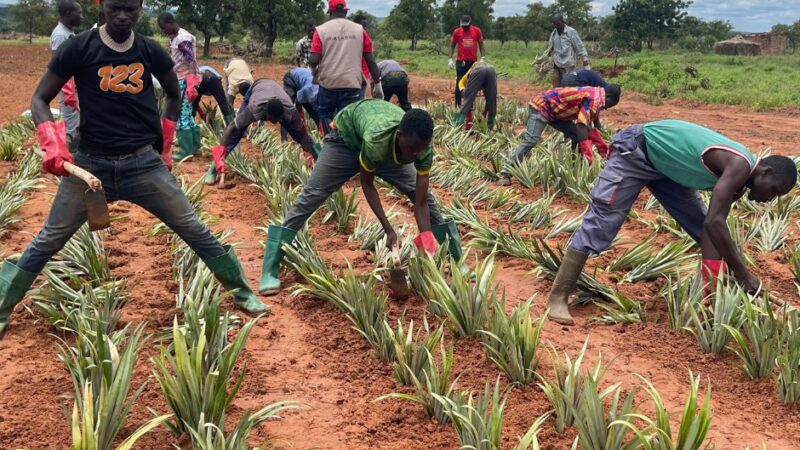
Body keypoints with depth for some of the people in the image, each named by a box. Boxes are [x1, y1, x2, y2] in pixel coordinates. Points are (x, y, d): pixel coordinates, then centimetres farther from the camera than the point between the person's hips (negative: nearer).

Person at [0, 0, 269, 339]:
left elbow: (174, 95, 20)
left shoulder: (151, 52, 2)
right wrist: (52, 145, -18)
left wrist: (165, 145, 13)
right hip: (90, 164, -1)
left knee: (196, 232, 4)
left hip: (144, 164, 1)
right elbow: (39, 100, -2)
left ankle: (241, 293, 19)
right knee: (48, 241, 6)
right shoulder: (78, 49, -6)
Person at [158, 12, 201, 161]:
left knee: (182, 115, -8)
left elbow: (192, 62, -20)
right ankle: (194, 146, 22)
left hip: (185, 80, -10)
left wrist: (191, 83, -23)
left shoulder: (183, 38, -15)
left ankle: (186, 152, -4)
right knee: (187, 114, 14)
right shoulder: (174, 38, 13)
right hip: (178, 80, 10)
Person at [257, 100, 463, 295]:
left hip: (389, 148, 4)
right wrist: (389, 230, -30)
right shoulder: (376, 140, -45)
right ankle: (270, 270, -9)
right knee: (311, 197, -13)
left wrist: (427, 244, -37)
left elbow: (421, 203, -28)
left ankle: (455, 259, 11)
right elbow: (367, 184, -26)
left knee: (425, 195, -4)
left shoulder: (423, 147, -33)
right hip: (347, 135, -4)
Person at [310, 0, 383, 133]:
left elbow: (313, 61, -7)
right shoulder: (359, 30, 3)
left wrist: (314, 71, 16)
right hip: (352, 85, 0)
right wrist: (377, 84, 8)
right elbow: (370, 60, 2)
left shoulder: (321, 30, -1)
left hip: (328, 84, 0)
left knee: (325, 116, 20)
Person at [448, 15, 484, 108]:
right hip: (461, 61, -1)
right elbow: (452, 46, 8)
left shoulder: (477, 31, 3)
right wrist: (450, 59, -1)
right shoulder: (457, 32, 0)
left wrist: (482, 57, 1)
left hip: (473, 61, 1)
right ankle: (458, 104, 1)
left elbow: (481, 44, 10)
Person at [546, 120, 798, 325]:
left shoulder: (737, 177, -1)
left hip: (665, 164, 10)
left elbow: (713, 225, 1)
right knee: (599, 225, -15)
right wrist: (741, 274, -31)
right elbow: (714, 223, -38)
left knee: (703, 229, 9)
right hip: (636, 152, -10)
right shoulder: (739, 166, -28)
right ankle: (558, 298, -13)